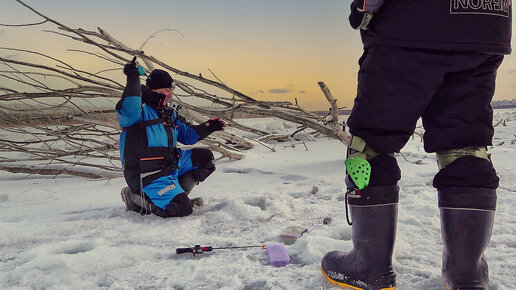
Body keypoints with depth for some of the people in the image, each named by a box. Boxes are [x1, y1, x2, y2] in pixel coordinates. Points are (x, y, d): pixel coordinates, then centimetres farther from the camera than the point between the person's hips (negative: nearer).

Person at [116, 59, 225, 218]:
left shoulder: (169, 113, 17)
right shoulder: (141, 110, -10)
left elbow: (187, 135, 22)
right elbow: (128, 112, -35)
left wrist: (208, 127, 8)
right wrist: (133, 79, -32)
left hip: (172, 166, 9)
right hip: (148, 175, -9)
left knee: (204, 157, 14)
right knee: (182, 209, -22)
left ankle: (176, 192, 10)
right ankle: (136, 197, -1)